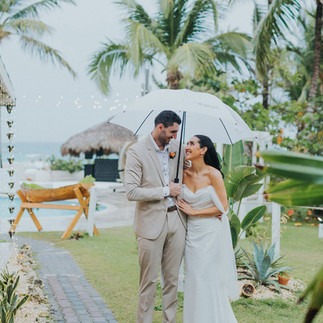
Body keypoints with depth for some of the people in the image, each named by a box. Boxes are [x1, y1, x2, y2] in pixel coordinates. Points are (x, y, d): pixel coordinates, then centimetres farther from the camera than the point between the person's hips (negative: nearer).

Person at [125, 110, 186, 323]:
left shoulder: (176, 147, 7)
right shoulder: (137, 151, -10)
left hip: (176, 220, 5)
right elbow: (131, 192, -16)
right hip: (151, 223, -5)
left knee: (172, 279, 12)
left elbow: (183, 176, 23)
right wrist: (165, 191, -13)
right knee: (149, 281, 2)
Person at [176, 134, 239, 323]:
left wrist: (194, 211, -9)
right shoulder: (184, 174, 1)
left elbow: (223, 207, -12)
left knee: (210, 280, 0)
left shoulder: (213, 174, -12)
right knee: (193, 278, 7)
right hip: (193, 232, 5)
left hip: (212, 232, -4)